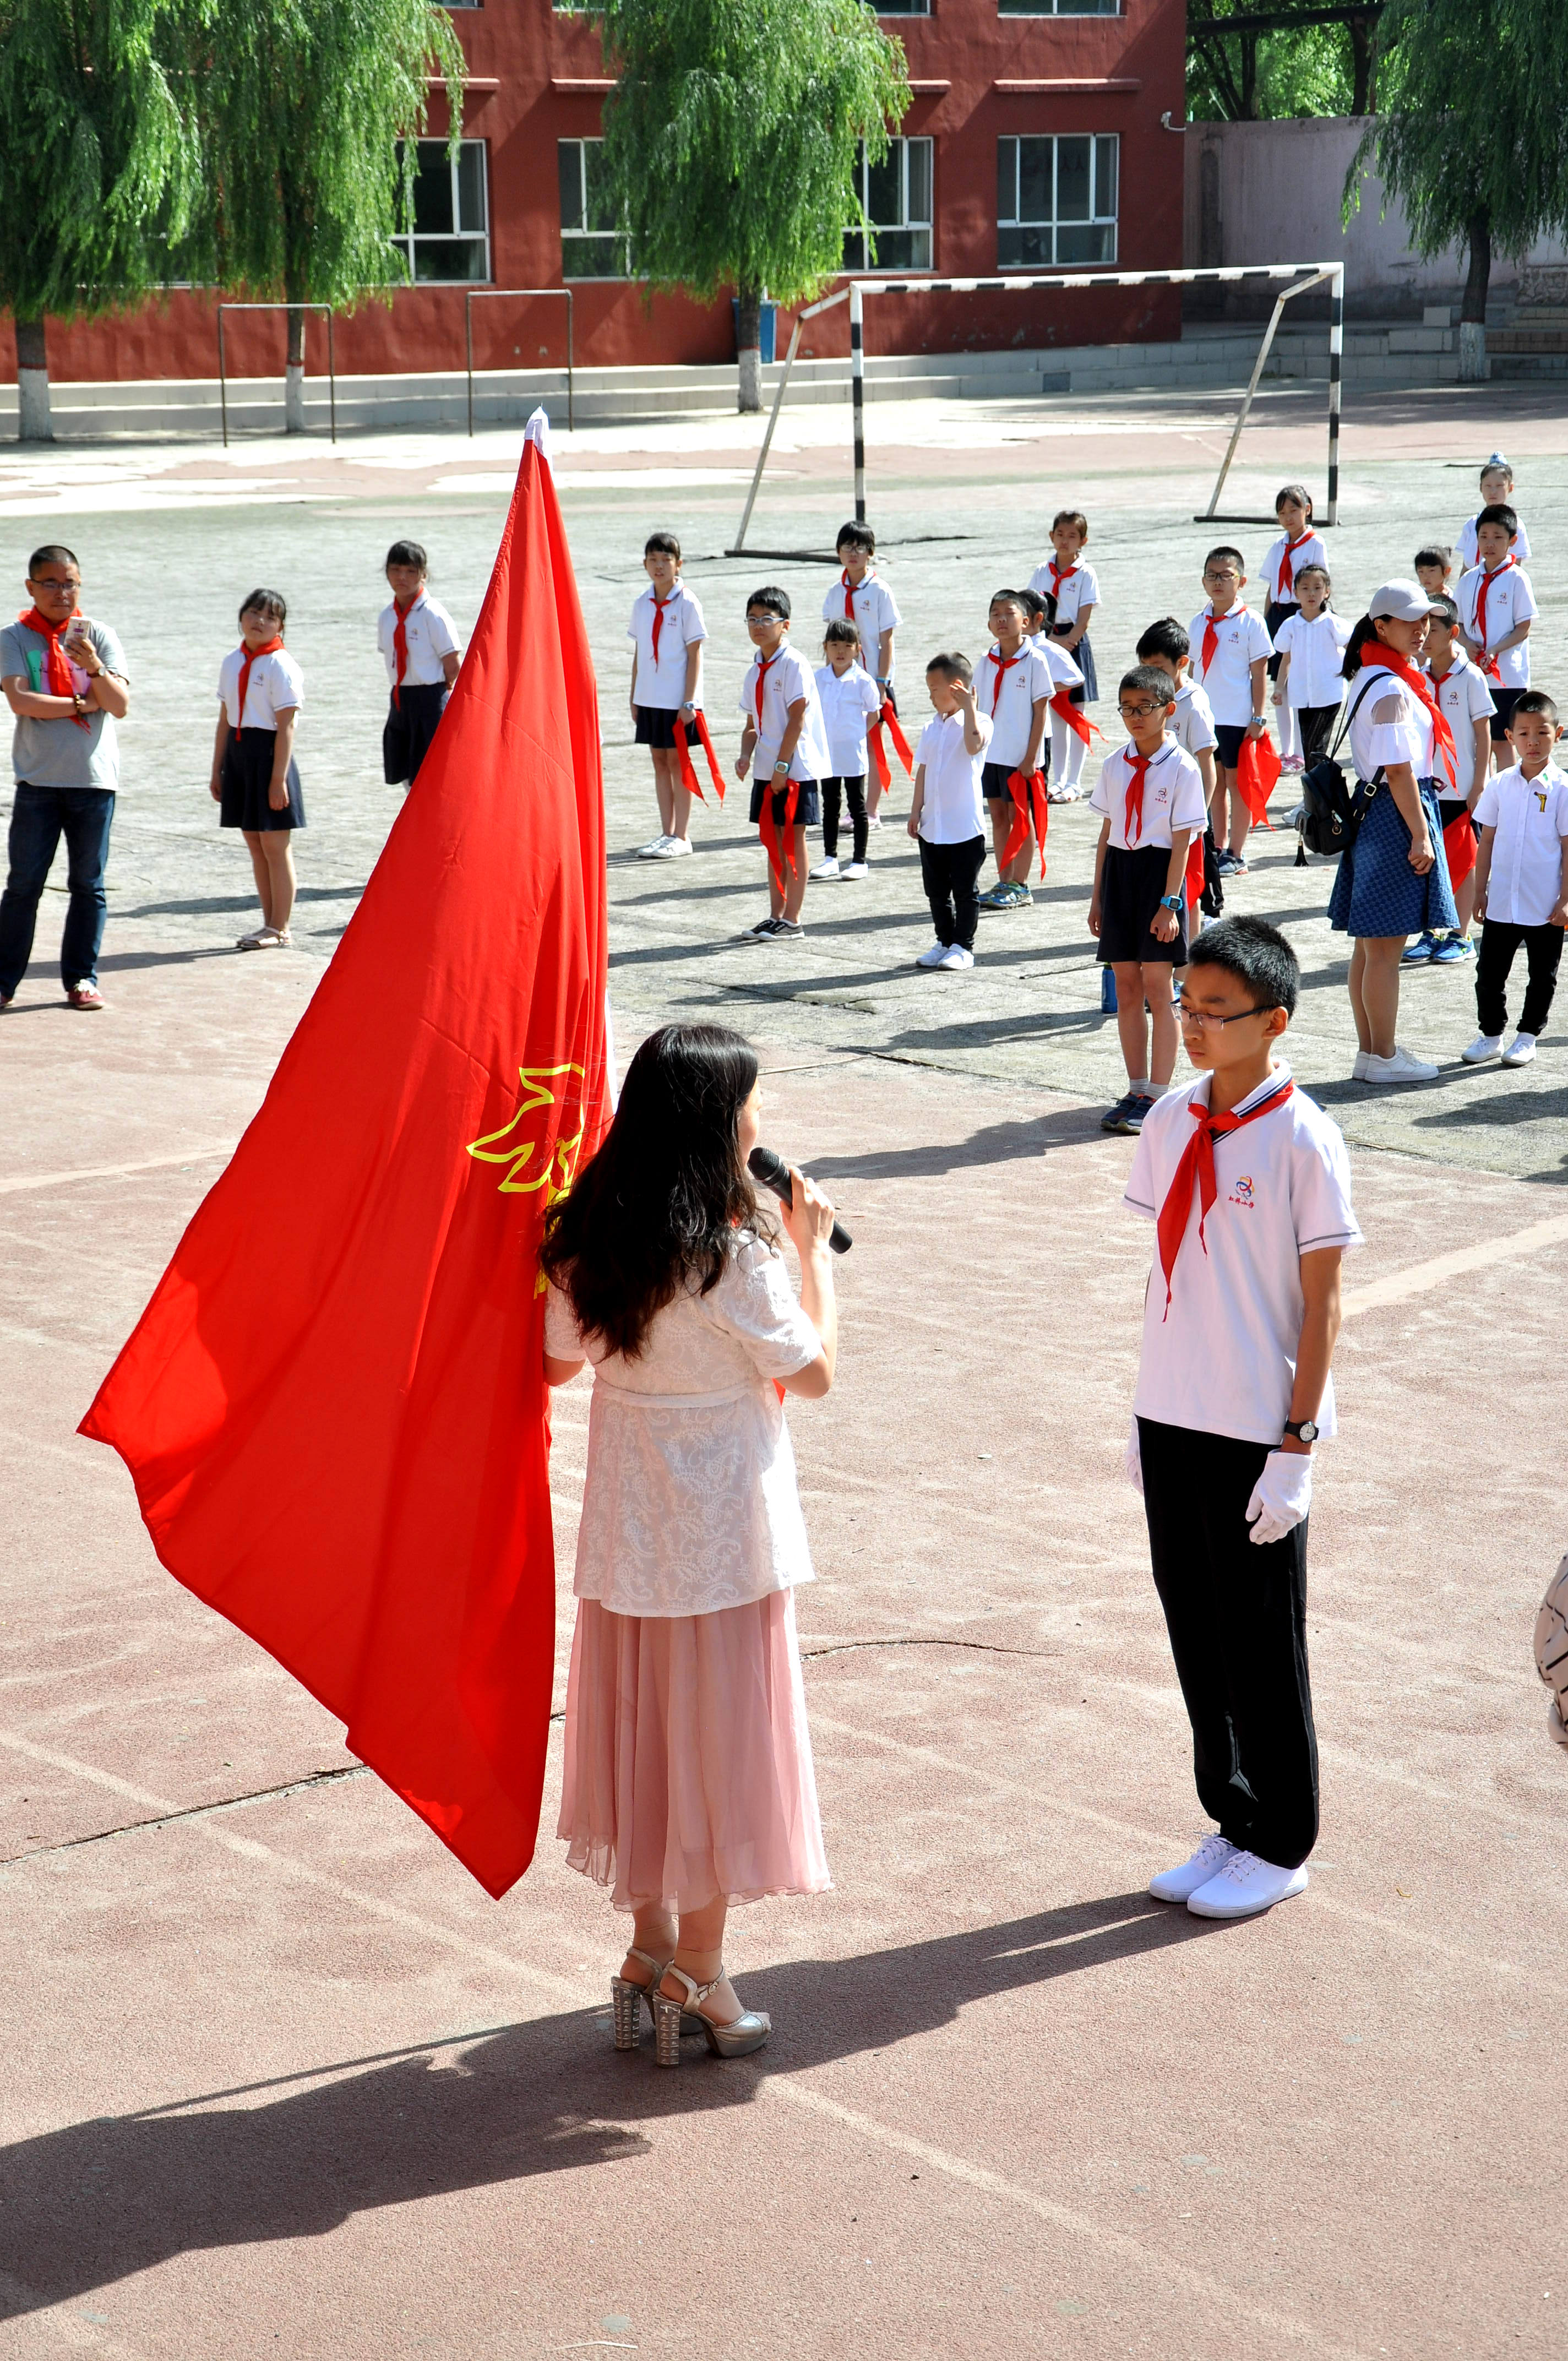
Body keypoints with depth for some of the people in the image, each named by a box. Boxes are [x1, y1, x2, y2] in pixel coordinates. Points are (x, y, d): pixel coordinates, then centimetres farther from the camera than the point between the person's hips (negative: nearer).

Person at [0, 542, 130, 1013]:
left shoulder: (98, 635, 3)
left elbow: (120, 706, -6)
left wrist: (94, 666, -23)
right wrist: (83, 702, -10)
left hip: (94, 780, 1)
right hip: (38, 780, -1)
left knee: (88, 884, 6)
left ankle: (81, 978, 14)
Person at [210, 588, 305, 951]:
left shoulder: (281, 666, -10)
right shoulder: (232, 662, 11)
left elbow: (286, 727, -14)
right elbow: (225, 721, 16)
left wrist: (279, 778, -18)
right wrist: (217, 771, 15)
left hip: (269, 753, -7)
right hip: (238, 754, 7)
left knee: (275, 847, -2)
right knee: (255, 846, 12)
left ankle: (280, 930, 6)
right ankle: (270, 925, 20)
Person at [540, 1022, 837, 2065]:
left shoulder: (587, 1240, -2)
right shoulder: (733, 1256, -20)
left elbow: (558, 1361, 9)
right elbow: (814, 1371, -10)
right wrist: (815, 1249, 0)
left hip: (626, 1527, 6)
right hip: (723, 1530, -6)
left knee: (644, 1733, 16)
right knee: (719, 1742, 6)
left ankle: (652, 1957, 25)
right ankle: (700, 1980, 14)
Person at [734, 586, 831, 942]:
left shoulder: (794, 665, -12)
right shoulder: (754, 672, 11)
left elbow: (797, 719, -15)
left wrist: (782, 766, -18)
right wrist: (746, 755, -3)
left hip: (795, 767, -7)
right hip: (767, 769, 7)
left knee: (793, 839, -2)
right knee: (772, 839, 11)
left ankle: (792, 920, 2)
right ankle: (776, 915, 18)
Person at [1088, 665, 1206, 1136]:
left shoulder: (1181, 768, -8)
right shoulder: (1114, 765, 8)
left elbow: (1181, 841, -11)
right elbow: (1108, 832, 13)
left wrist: (1169, 903, -16)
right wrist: (1097, 895, 12)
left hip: (1159, 872, -5)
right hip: (1119, 872, 5)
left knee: (1157, 989, -3)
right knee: (1126, 988, 9)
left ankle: (1158, 1095, 2)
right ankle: (1136, 1091, 17)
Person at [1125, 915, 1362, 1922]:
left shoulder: (1302, 1139, -13)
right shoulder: (1172, 1121, 4)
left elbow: (1322, 1303, -11)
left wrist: (1297, 1448, -13)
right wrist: (1147, 1415, 12)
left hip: (1258, 1432, -6)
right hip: (1173, 1420, 6)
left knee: (1261, 1640, 6)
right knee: (1196, 1627, 14)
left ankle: (1281, 1846, 22)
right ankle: (1232, 1822, 30)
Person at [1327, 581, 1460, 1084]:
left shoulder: (1371, 678, 14)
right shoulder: (1392, 689, -17)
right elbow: (1398, 770, -20)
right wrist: (1421, 836, -18)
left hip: (1374, 813, 11)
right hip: (1397, 815, -11)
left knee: (1370, 946, 13)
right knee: (1385, 948, -3)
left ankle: (1369, 1052, 20)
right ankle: (1383, 1058, 3)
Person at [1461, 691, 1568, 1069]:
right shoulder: (1500, 786, 0)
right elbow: (1488, 842, 6)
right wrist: (1480, 892, 5)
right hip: (1501, 903, 3)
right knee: (1489, 972, 8)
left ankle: (1528, 1035, 24)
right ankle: (1491, 1034, 22)